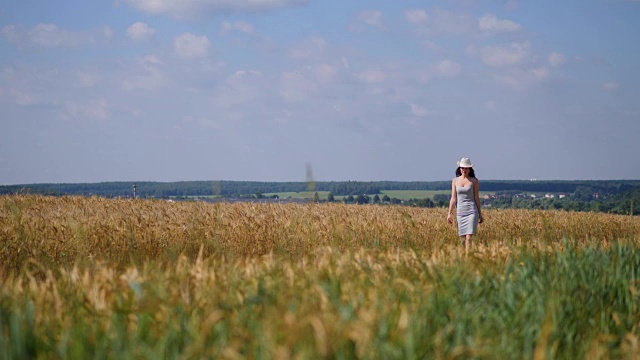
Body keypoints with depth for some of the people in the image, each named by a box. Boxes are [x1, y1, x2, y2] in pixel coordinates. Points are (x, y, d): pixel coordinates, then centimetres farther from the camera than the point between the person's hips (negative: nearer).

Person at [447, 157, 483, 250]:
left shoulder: (474, 181, 0)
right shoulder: (455, 180, 6)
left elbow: (477, 198, 2)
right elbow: (453, 198, 4)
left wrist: (480, 214, 2)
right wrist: (449, 213, -3)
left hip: (472, 211, -3)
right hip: (460, 211, 3)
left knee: (468, 238, -13)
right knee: (462, 238, 5)